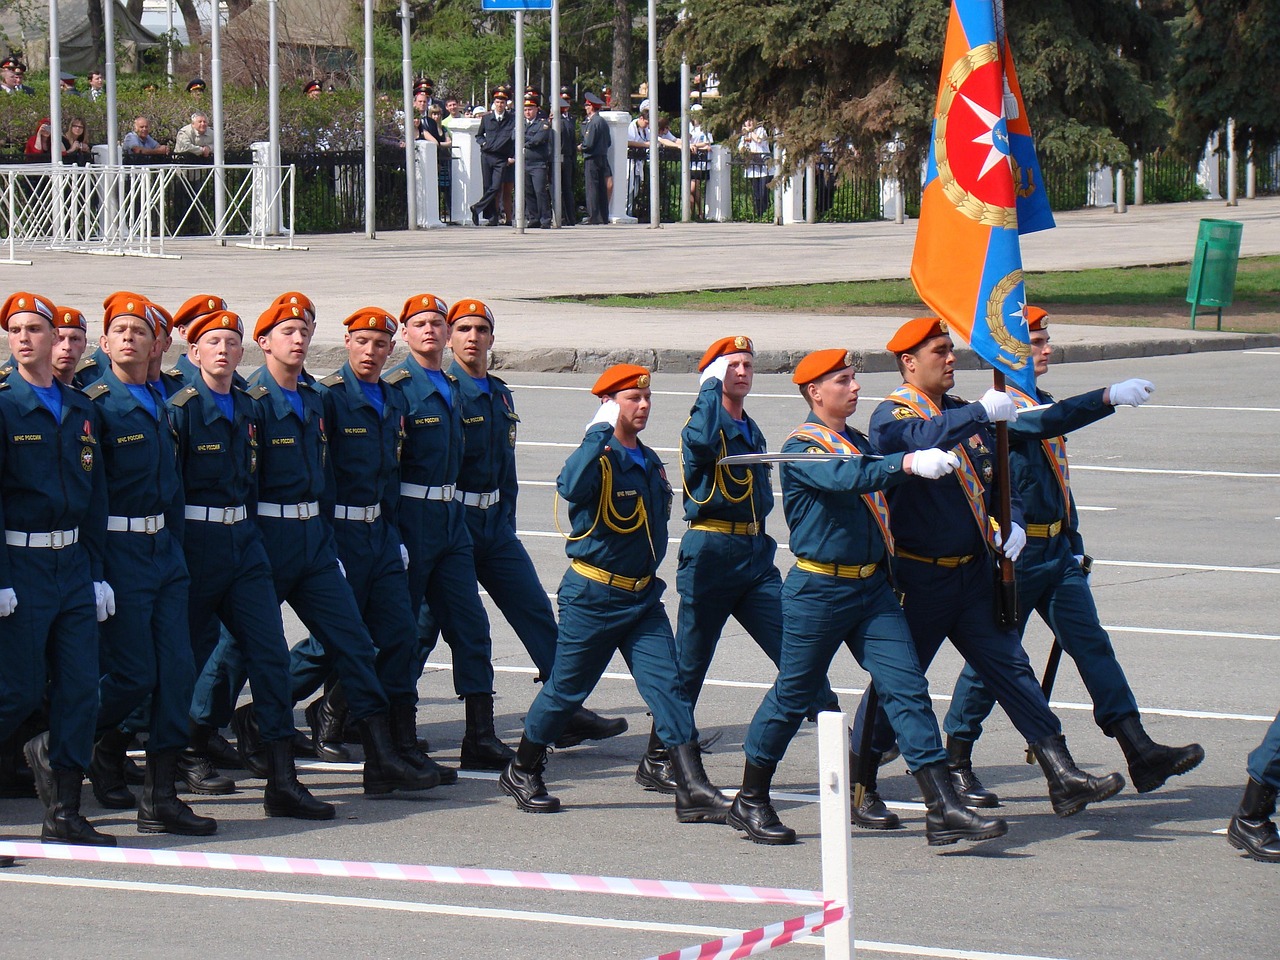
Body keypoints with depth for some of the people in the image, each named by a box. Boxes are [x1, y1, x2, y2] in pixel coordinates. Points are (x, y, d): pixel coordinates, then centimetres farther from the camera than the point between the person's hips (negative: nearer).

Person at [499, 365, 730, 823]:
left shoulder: (649, 462, 12)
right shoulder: (598, 458, -13)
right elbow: (570, 486, -37)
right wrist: (600, 434, -34)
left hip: (643, 596, 6)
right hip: (592, 596, -6)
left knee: (668, 685, -5)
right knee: (567, 688, 4)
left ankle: (693, 791, -10)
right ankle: (522, 773, 24)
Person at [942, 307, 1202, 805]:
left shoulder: (1037, 400, 16)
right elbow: (1044, 423, -35)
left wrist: (1072, 542, 22)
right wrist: (1109, 398, -45)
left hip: (1056, 548, 9)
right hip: (1014, 553, -9)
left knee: (1092, 645, 1)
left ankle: (1140, 752, -4)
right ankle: (956, 764, 10)